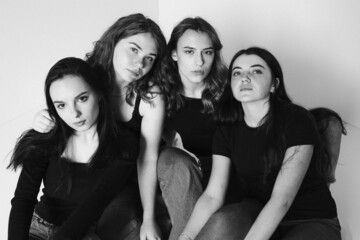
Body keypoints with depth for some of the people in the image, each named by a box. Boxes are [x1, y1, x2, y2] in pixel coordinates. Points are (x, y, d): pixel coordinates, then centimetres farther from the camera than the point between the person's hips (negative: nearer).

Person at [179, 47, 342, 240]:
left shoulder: (297, 120, -17)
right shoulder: (227, 130, -1)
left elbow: (281, 200, -26)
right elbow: (212, 195, -11)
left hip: (312, 222, -3)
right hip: (258, 214, 4)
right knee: (221, 222, -30)